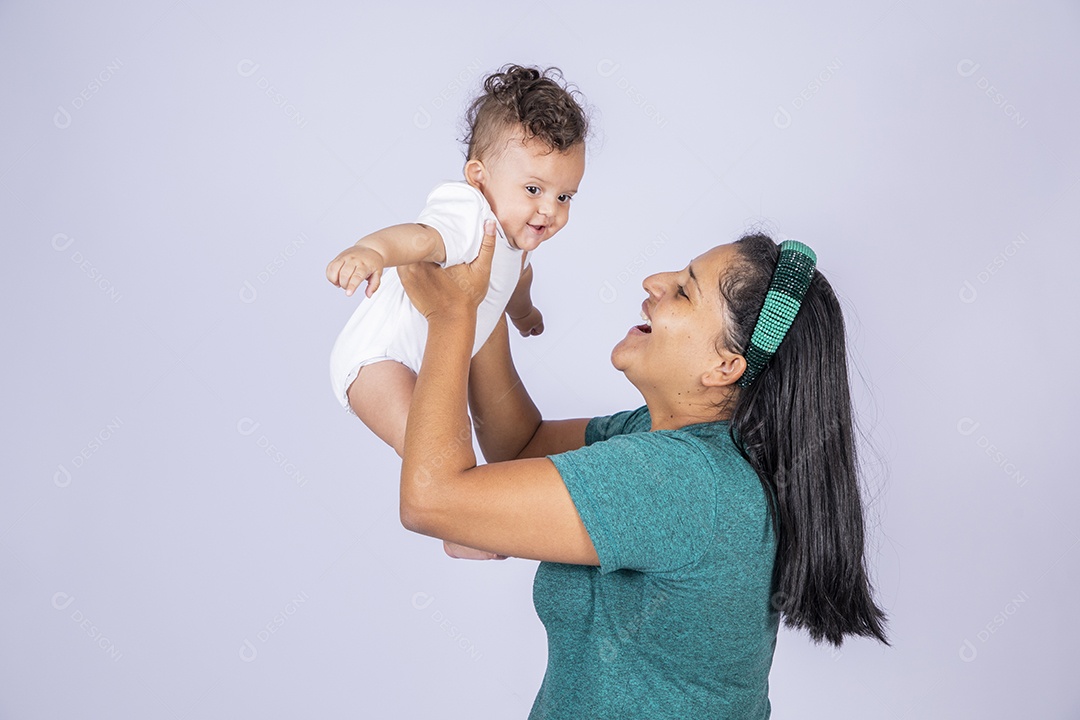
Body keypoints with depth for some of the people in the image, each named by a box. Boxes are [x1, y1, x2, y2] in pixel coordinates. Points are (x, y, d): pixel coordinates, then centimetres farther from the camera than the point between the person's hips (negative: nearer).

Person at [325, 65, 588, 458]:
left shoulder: (511, 227, 3)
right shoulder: (470, 217, -30)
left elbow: (517, 272, 26)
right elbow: (421, 237, -53)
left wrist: (523, 312, 47)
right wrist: (371, 250, -75)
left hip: (429, 363, 10)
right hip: (375, 360, -10)